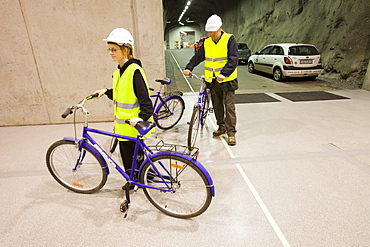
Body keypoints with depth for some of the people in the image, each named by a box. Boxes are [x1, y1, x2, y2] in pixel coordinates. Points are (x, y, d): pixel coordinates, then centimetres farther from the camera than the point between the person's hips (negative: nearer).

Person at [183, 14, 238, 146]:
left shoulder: (229, 40, -7)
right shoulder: (207, 42, 9)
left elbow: (233, 60, -16)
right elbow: (198, 56, 10)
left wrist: (224, 73, -30)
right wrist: (188, 68, -6)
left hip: (227, 80, -5)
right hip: (212, 80, 6)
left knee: (229, 106, -4)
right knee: (217, 105, 13)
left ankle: (231, 132, 4)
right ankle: (221, 127, 30)